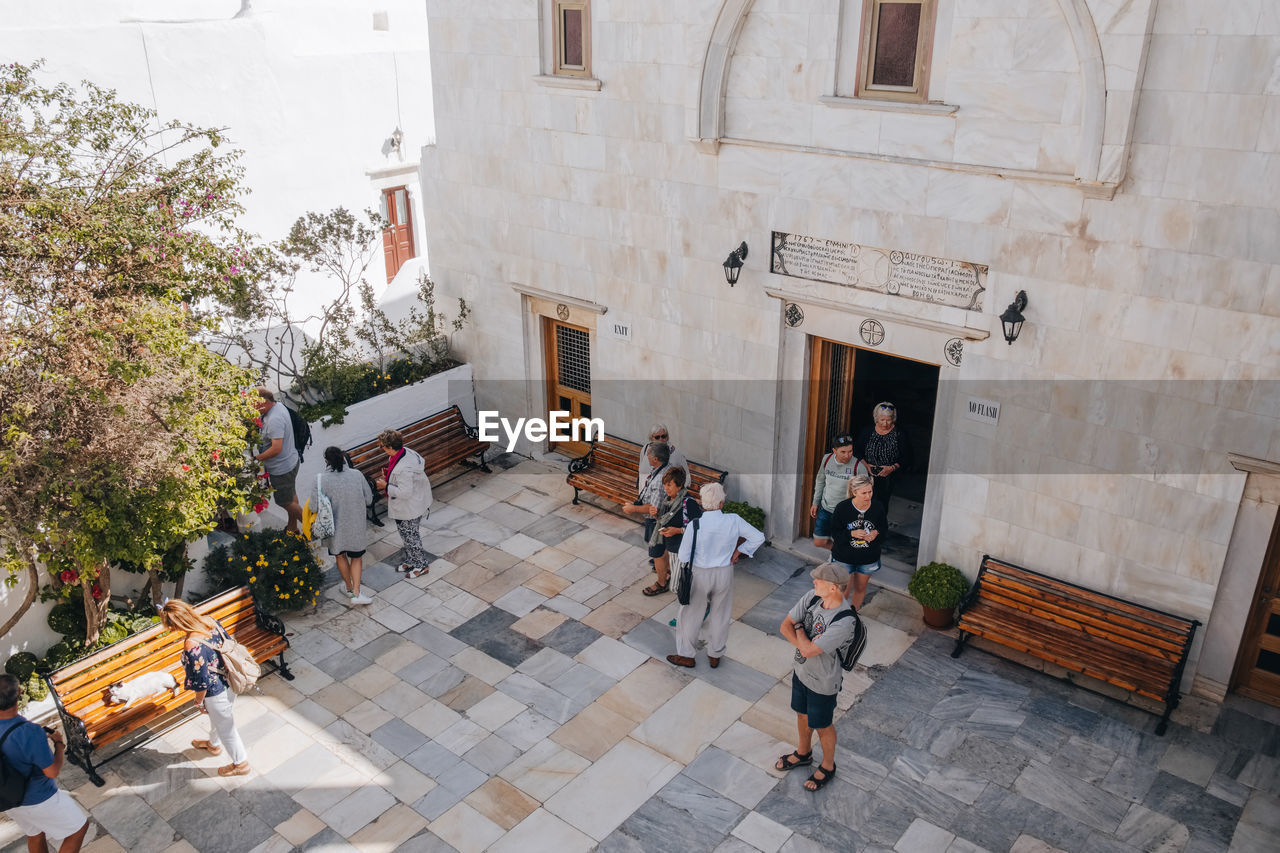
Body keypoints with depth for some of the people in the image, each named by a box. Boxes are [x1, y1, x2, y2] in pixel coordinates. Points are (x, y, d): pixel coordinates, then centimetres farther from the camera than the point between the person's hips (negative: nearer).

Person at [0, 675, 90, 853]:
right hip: (38, 800, -7)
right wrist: (60, 744, -12)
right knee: (79, 827, 15)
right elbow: (52, 771, -27)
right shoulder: (30, 732, -37)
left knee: (35, 834, 30)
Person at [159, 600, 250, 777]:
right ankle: (214, 744, 63)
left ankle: (240, 764, 40)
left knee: (225, 728, 18)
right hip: (231, 680, 8)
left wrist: (199, 702, -6)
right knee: (217, 718, 35)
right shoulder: (209, 621, -15)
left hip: (217, 693, -8)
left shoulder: (192, 647, -37)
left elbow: (201, 682, -25)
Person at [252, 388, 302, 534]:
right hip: (290, 461, 10)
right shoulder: (278, 406, 0)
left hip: (282, 468, -10)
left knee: (285, 501, 7)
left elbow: (277, 448, -34)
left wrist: (257, 458, -22)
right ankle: (293, 526, 39)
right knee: (291, 496, 23)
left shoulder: (274, 419, -31)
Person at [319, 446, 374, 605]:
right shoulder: (357, 475, -14)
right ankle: (356, 593, 12)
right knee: (357, 557, 19)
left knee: (340, 556, 24)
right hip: (356, 526, 0)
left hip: (336, 528, 0)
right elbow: (369, 499, -5)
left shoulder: (321, 480, -19)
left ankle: (350, 588, 39)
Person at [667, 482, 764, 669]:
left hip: (700, 575, -2)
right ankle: (715, 655, 40)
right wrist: (737, 551, 1)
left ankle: (685, 656, 35)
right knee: (720, 615, 23)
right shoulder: (734, 521, -19)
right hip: (725, 573, 2)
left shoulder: (695, 525, -24)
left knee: (690, 615, 19)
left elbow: (683, 557, -15)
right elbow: (758, 538, -9)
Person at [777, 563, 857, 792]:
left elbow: (808, 650, -35)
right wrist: (805, 645, -26)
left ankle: (827, 766, 45)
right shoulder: (811, 597, -16)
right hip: (801, 670, 6)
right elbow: (785, 626, -10)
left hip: (823, 683, -6)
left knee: (822, 726, 18)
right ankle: (803, 754, 55)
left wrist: (799, 628, -18)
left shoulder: (843, 622, -37)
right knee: (802, 715, 28)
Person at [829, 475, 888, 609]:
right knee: (844, 590, 4)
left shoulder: (878, 507, -11)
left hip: (868, 558, 3)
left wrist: (876, 533, -18)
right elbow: (835, 533, -11)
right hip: (844, 557, -3)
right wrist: (852, 533, -28)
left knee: (860, 588, 19)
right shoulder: (842, 507, -18)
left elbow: (884, 529, 5)